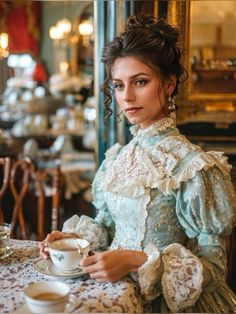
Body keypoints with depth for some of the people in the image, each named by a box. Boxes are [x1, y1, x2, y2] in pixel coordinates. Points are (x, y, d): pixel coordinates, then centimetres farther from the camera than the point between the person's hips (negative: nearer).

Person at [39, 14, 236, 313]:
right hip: (116, 289, 5)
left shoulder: (193, 166, -14)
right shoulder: (117, 157, 5)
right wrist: (74, 237, -4)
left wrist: (136, 262, -22)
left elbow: (212, 265, -13)